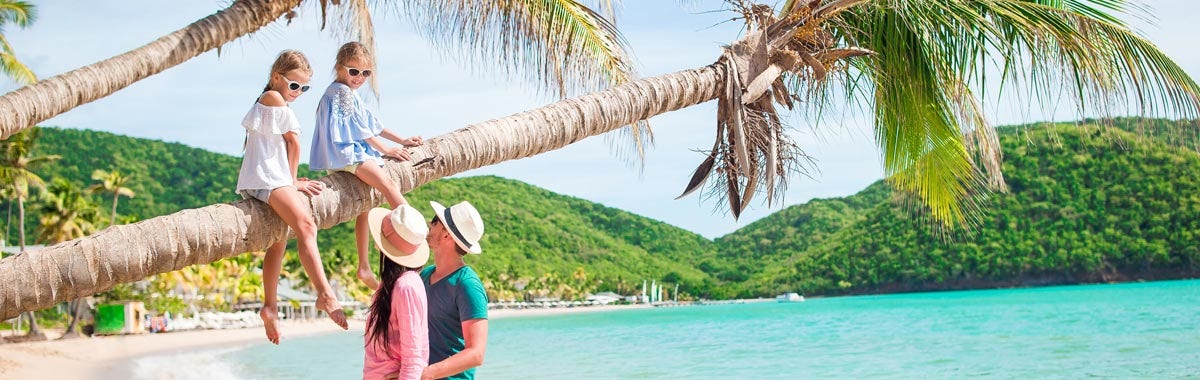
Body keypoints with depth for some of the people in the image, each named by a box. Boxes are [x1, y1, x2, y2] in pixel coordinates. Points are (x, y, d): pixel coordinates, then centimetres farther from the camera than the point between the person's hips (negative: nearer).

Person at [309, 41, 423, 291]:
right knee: (388, 185, -24)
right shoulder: (340, 91, -8)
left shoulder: (349, 93, 24)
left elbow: (372, 123, 28)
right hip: (346, 154, -11)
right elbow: (359, 128, -10)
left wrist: (401, 140, 25)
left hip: (355, 152, 11)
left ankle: (364, 269, 16)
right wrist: (386, 150, -4)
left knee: (363, 207, 13)